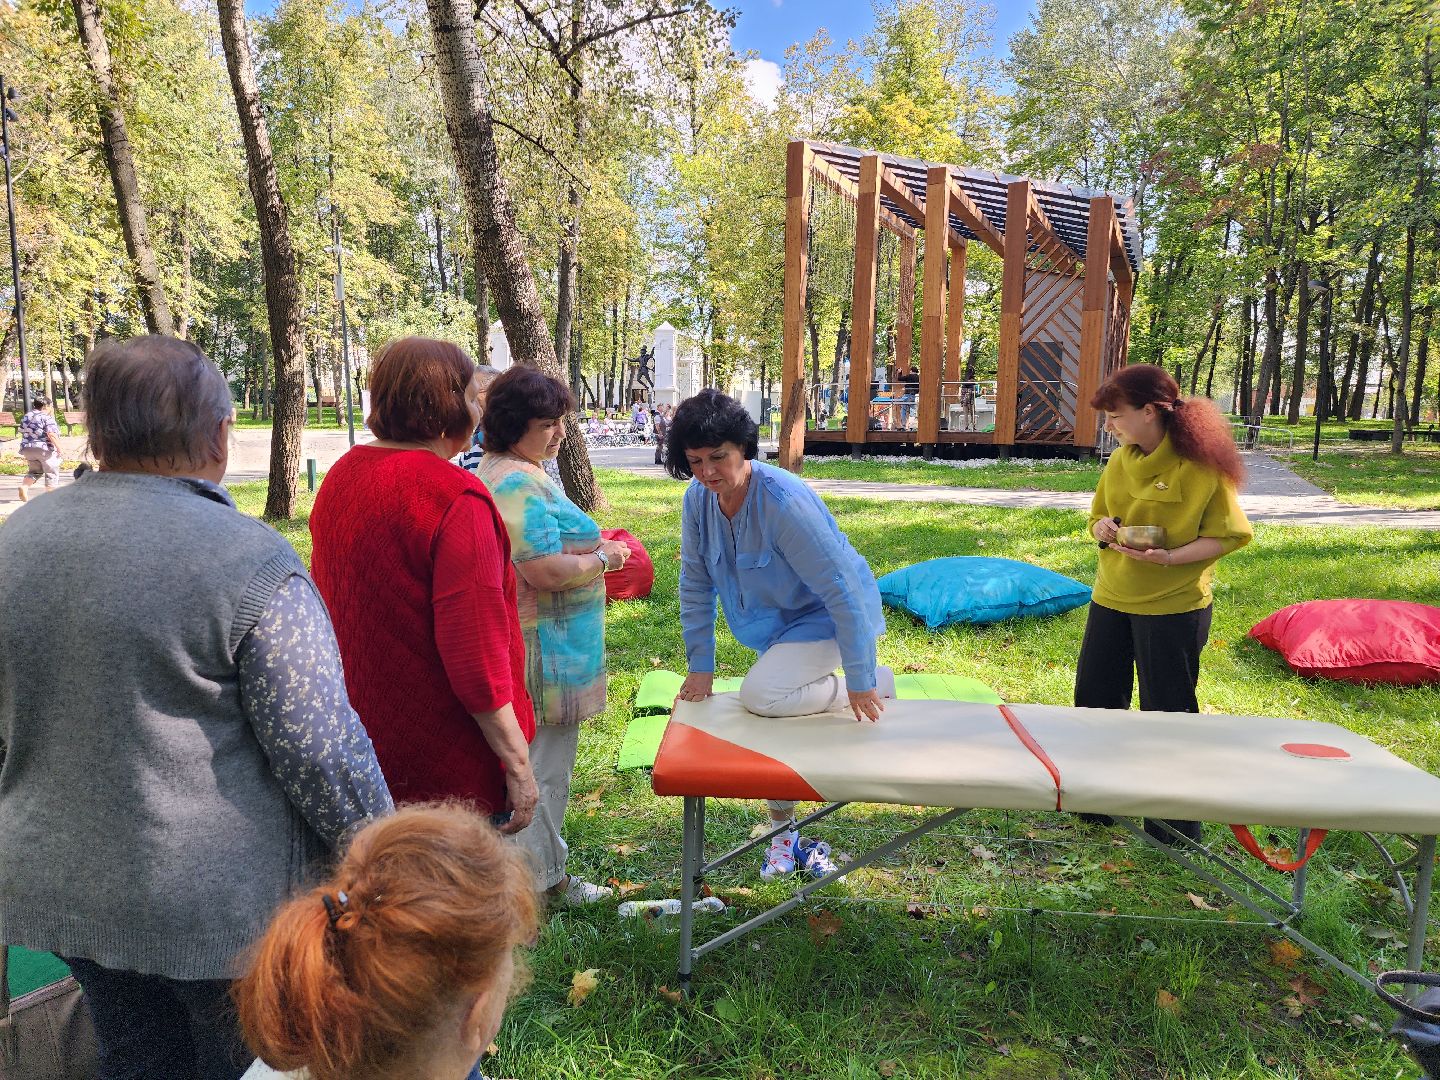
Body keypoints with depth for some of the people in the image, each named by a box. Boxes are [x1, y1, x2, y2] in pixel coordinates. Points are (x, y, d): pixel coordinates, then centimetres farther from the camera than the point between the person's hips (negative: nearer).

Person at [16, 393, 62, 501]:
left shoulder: (25, 417, 12)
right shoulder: (46, 417, -12)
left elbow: (22, 432, 17)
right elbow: (51, 434, -21)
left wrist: (26, 449, 24)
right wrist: (59, 447, -16)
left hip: (28, 449, 7)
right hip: (45, 450, -7)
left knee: (34, 471, 20)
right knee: (51, 473, 6)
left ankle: (24, 486, -4)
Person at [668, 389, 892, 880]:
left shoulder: (784, 502, -33)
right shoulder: (698, 498, -13)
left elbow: (842, 590, -30)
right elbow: (696, 585, -2)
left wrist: (860, 682, -26)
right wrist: (700, 665, -2)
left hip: (825, 618, -7)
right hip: (775, 621, 7)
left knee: (760, 695, -27)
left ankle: (875, 682, -5)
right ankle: (784, 833, 35)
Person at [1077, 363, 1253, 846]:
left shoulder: (1202, 464, -14)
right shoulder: (1119, 462, 4)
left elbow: (1225, 535, -11)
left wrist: (1170, 558, -24)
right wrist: (1103, 529, -8)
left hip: (1173, 605, -6)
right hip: (1112, 597, 6)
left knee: (1168, 710, 5)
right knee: (1094, 695, 13)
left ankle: (1179, 819, 24)